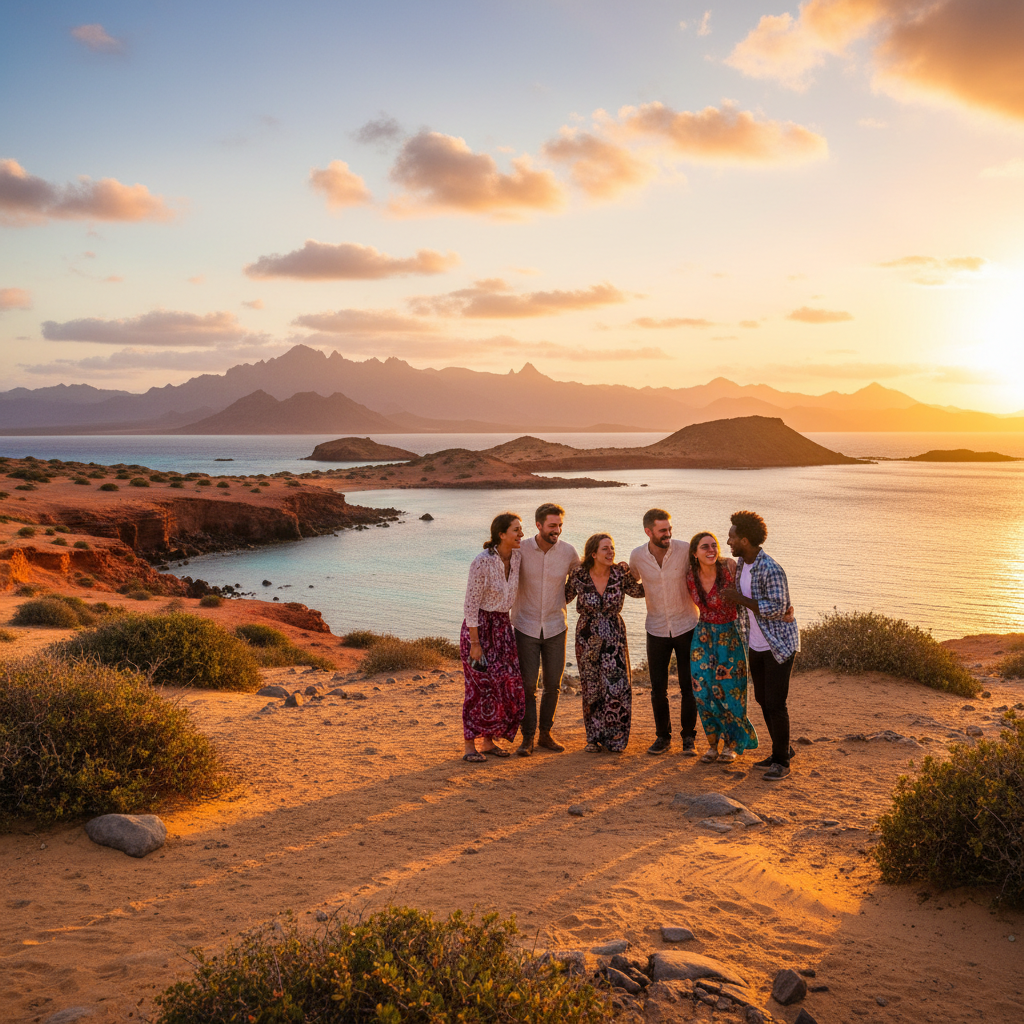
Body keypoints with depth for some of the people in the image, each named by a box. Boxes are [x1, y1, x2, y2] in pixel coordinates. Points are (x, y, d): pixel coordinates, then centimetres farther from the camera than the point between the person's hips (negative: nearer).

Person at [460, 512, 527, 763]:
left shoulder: (517, 556, -1)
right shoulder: (482, 562, -22)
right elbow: (471, 604, -18)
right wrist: (475, 643, -18)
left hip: (502, 626, 7)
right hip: (479, 626, -7)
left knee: (507, 684, 6)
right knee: (481, 686, -4)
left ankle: (489, 742, 19)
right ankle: (470, 746, 7)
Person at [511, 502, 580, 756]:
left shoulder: (568, 551, -5)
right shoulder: (521, 550, -10)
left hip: (555, 628, 2)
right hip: (526, 627, -2)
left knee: (553, 685, 8)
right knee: (528, 685, -1)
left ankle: (545, 734, 23)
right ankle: (527, 738, 11)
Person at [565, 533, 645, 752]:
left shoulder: (621, 572, -7)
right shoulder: (579, 574, -9)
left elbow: (637, 590, 10)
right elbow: (564, 597, 7)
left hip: (614, 636, 0)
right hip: (587, 637, 0)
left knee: (617, 684, -6)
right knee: (591, 687, 8)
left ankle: (615, 737, 9)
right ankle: (594, 737, 22)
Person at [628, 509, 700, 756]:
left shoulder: (685, 551, -13)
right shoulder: (637, 556, -6)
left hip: (686, 626, -2)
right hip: (657, 630, 2)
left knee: (688, 686, 3)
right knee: (658, 688, 6)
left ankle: (688, 736, 18)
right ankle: (663, 735, 23)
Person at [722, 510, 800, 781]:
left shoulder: (772, 570, -23)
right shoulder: (741, 562, 4)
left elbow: (777, 609, -28)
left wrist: (739, 599, -24)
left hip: (779, 645, -9)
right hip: (755, 645, 9)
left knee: (776, 703, -7)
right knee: (762, 699, 14)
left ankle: (781, 761, 6)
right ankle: (782, 750, 29)